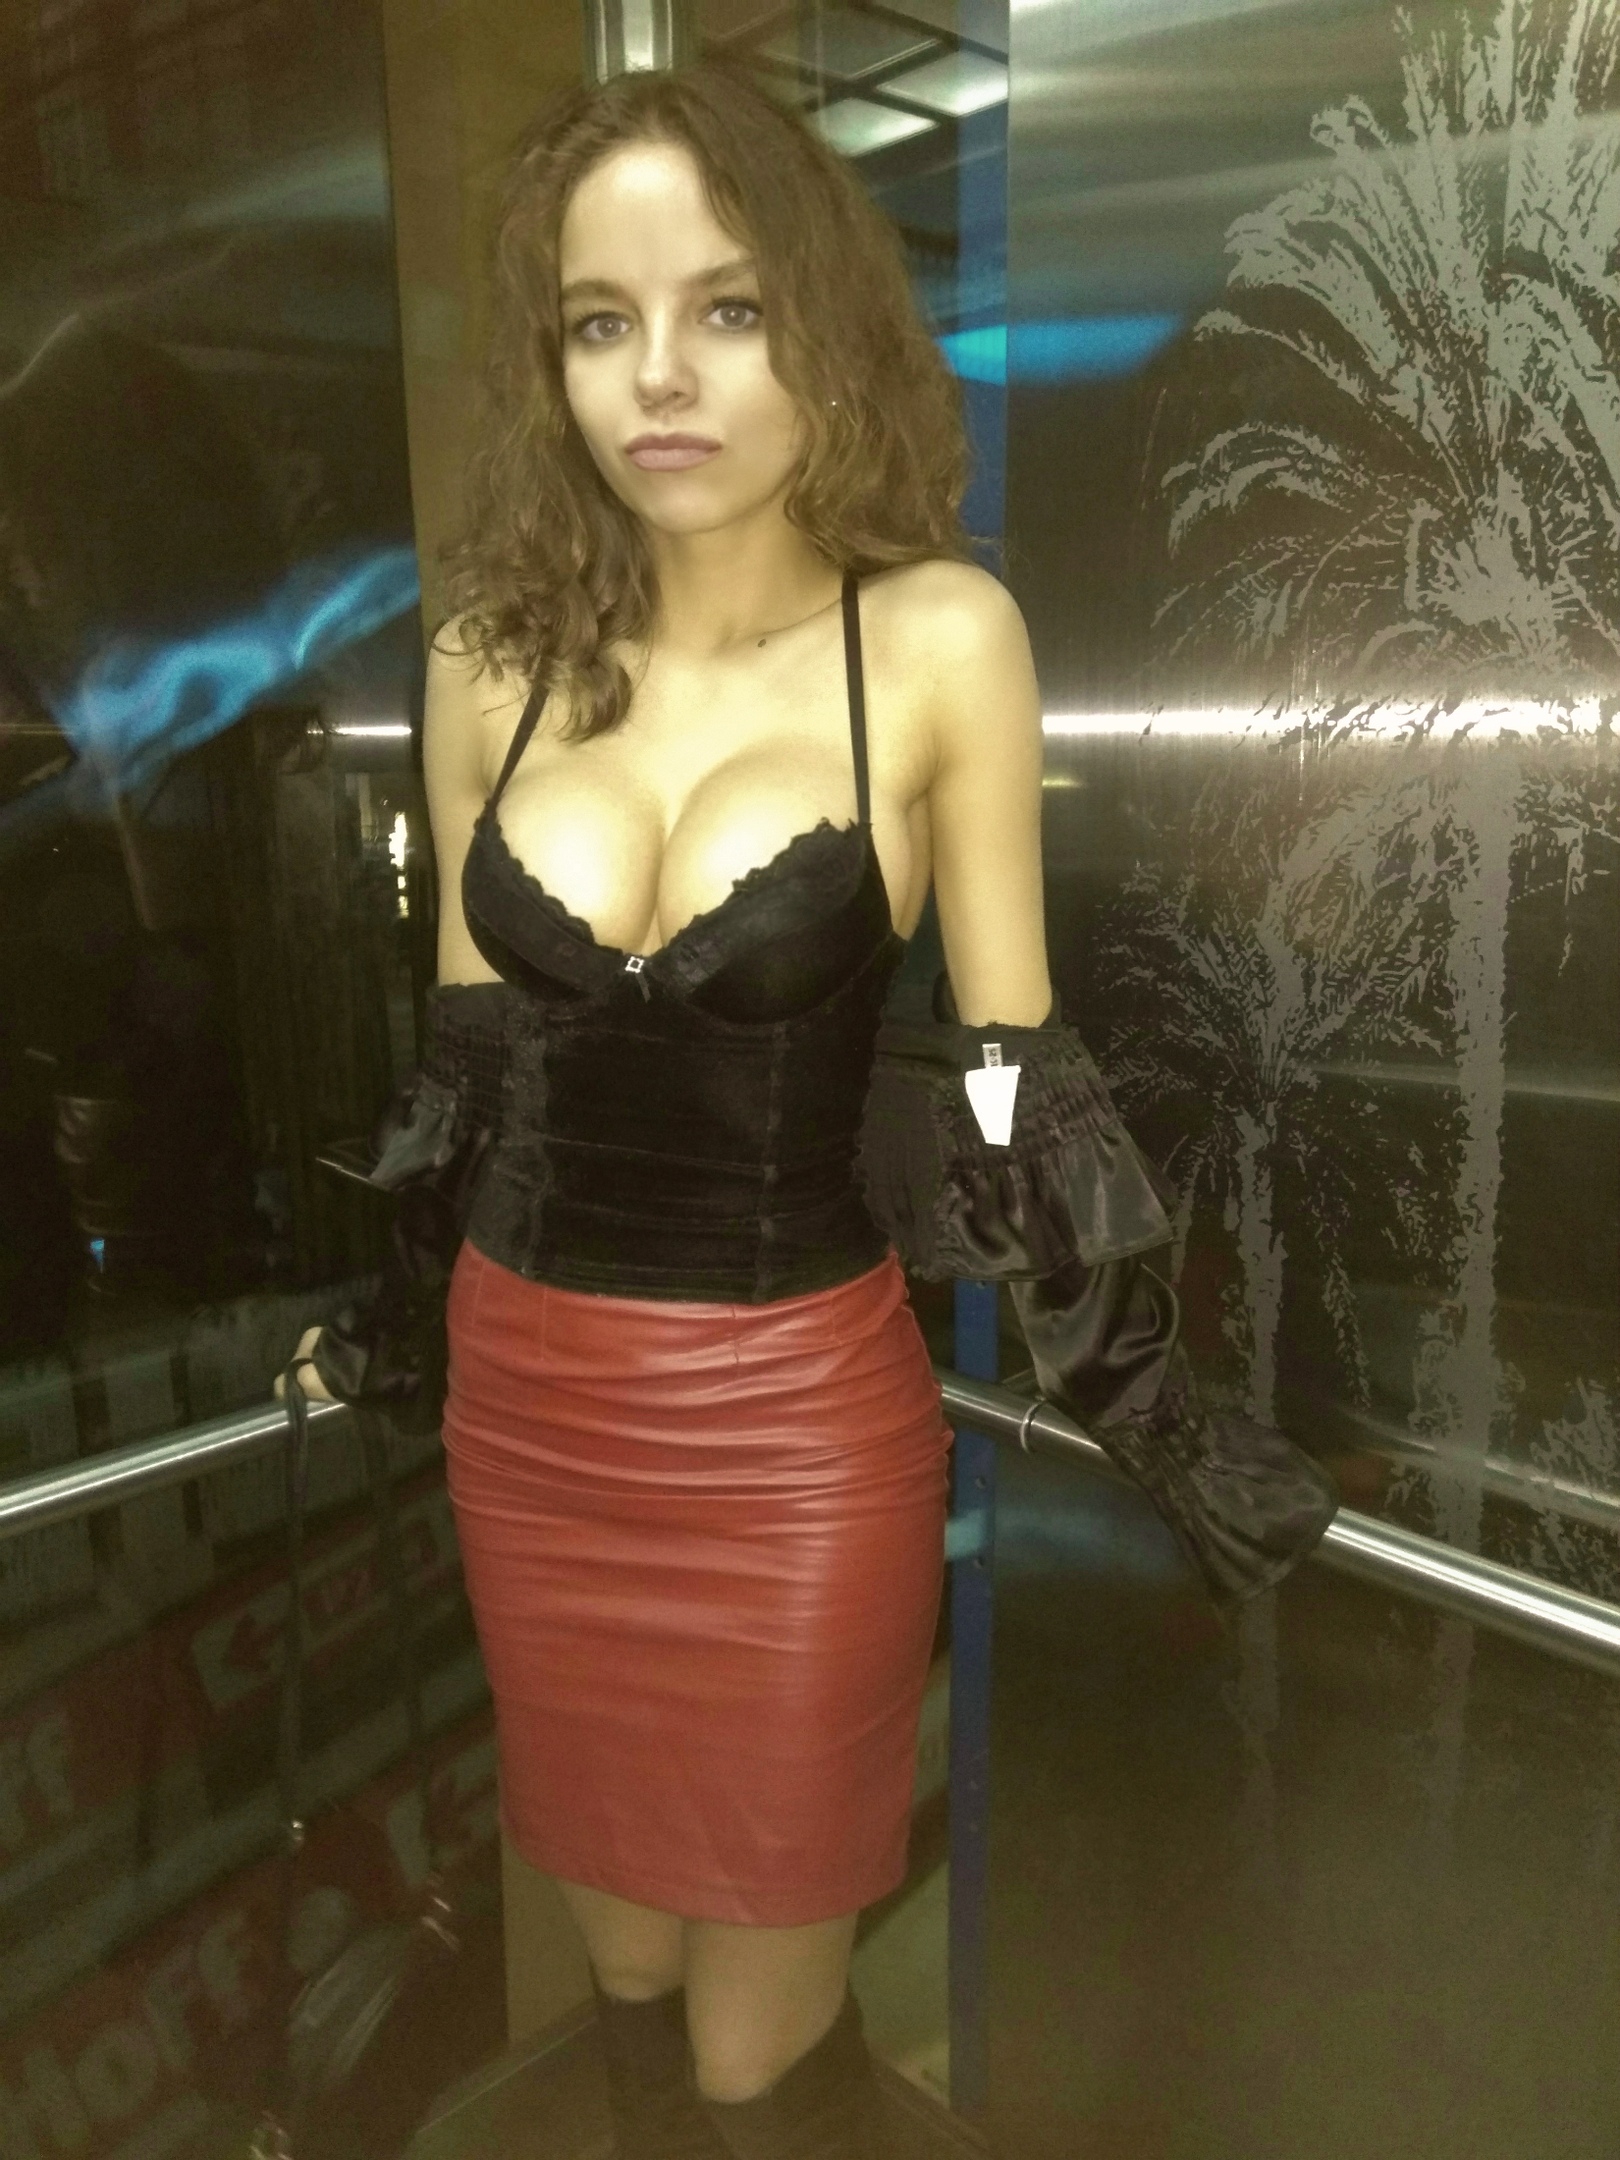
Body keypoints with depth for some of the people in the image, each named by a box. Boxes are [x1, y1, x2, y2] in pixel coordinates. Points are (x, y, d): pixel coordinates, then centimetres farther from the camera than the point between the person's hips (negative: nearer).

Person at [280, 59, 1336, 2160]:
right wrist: (397, 1319, 20)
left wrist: (1157, 1406, -3)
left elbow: (1009, 1060, -5)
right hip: (529, 1403, 4)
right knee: (621, 1951, 25)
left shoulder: (938, 638, -10)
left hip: (796, 1418, -3)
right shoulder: (495, 657, 1)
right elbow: (470, 1046, 10)